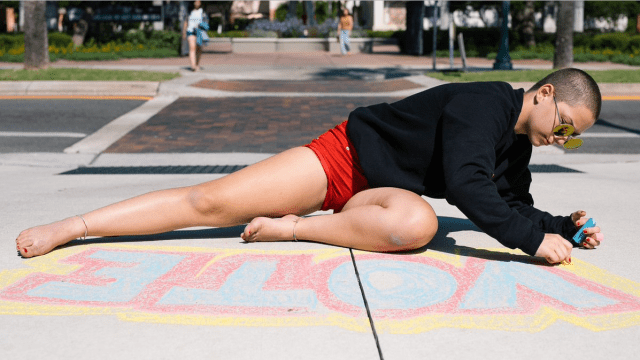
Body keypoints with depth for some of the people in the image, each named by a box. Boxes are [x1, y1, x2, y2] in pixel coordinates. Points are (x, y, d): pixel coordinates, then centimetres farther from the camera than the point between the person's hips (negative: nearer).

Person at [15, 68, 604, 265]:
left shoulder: (517, 147, 10)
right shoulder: (484, 105, -17)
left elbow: (514, 210, 21)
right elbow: (467, 187, -28)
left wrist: (564, 227, 4)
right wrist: (534, 239, -28)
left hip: (378, 191, 7)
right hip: (343, 156, -7)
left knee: (418, 223, -30)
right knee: (211, 200, -15)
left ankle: (294, 229, -13)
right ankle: (69, 227, -4)